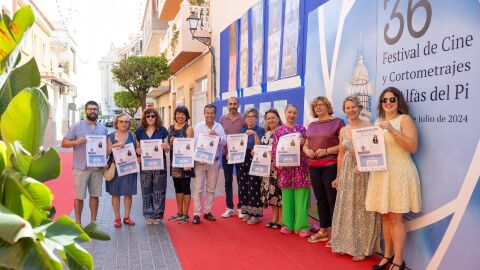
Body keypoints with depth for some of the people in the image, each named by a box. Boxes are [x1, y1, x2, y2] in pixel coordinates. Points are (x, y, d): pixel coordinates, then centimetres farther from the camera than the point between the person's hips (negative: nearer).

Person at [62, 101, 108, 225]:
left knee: (95, 195, 8)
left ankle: (93, 221, 19)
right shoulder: (77, 126, 1)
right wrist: (76, 142, -18)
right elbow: (64, 143, 1)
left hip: (97, 167, 3)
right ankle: (78, 222, 14)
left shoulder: (103, 128, 12)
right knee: (79, 196, 2)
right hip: (81, 167, -3)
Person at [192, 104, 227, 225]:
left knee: (211, 189, 11)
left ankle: (207, 211, 23)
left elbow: (224, 142, -3)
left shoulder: (219, 127, 6)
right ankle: (196, 214, 4)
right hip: (200, 161, -3)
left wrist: (217, 136, -22)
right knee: (198, 188, -2)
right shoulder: (199, 126, 0)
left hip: (214, 162, 3)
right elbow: (195, 142, -8)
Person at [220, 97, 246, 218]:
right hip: (226, 154, 3)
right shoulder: (222, 119, 6)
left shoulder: (243, 119, -3)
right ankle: (230, 208, 19)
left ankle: (241, 208, 16)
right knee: (228, 181, 9)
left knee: (241, 181, 6)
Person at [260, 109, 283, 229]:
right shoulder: (266, 135, 17)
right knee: (271, 193, 9)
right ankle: (274, 218, 19)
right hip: (268, 168, 7)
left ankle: (281, 220, 5)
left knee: (280, 193, -5)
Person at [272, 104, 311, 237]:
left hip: (300, 166, 0)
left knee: (301, 195, -3)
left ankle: (301, 225, 2)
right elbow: (275, 148, 6)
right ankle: (288, 223, 15)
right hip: (285, 166, 1)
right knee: (287, 195, 5)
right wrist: (277, 163, -4)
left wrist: (303, 143, -11)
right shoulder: (279, 130, 8)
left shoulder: (302, 129, 9)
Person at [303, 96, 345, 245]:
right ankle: (323, 231, 23)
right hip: (314, 167, 6)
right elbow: (305, 145, 20)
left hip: (331, 166, -6)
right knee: (320, 199, 12)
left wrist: (326, 151, -19)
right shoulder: (311, 125, 16)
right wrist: (307, 151, -3)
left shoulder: (337, 122, -3)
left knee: (332, 199, -2)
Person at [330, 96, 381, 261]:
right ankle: (346, 244, 24)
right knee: (346, 208, 11)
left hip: (363, 172, -5)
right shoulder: (343, 130, 11)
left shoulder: (368, 126, -5)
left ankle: (361, 248, 12)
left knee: (361, 209, 0)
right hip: (347, 172, 5)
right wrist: (338, 177, 14)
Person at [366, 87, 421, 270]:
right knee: (385, 217, 11)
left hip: (398, 173, -6)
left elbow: (413, 147, -14)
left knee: (396, 218, -4)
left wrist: (393, 131, -22)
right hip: (380, 173, 6)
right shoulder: (377, 122, 15)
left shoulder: (404, 119, -4)